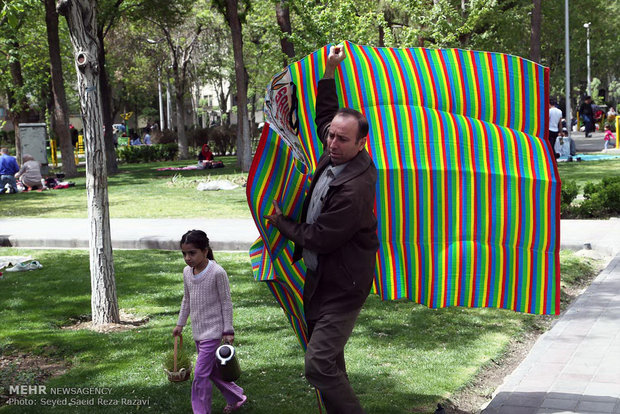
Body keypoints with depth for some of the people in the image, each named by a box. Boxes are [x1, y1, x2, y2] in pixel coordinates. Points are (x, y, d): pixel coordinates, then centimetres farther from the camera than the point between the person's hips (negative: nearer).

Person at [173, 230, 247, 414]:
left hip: (213, 330, -7)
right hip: (198, 330, 7)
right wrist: (180, 323, 19)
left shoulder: (217, 272, -18)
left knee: (201, 373, -9)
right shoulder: (187, 272, 2)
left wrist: (228, 330, -10)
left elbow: (226, 302, -11)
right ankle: (236, 397, 34)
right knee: (211, 369, 17)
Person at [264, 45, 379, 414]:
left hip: (342, 286, -10)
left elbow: (318, 238, -22)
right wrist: (330, 70, 19)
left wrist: (281, 223, -4)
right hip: (320, 276, 10)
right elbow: (325, 116, 21)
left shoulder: (355, 189, -28)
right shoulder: (335, 156, 0)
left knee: (320, 364, -18)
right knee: (328, 360, 19)